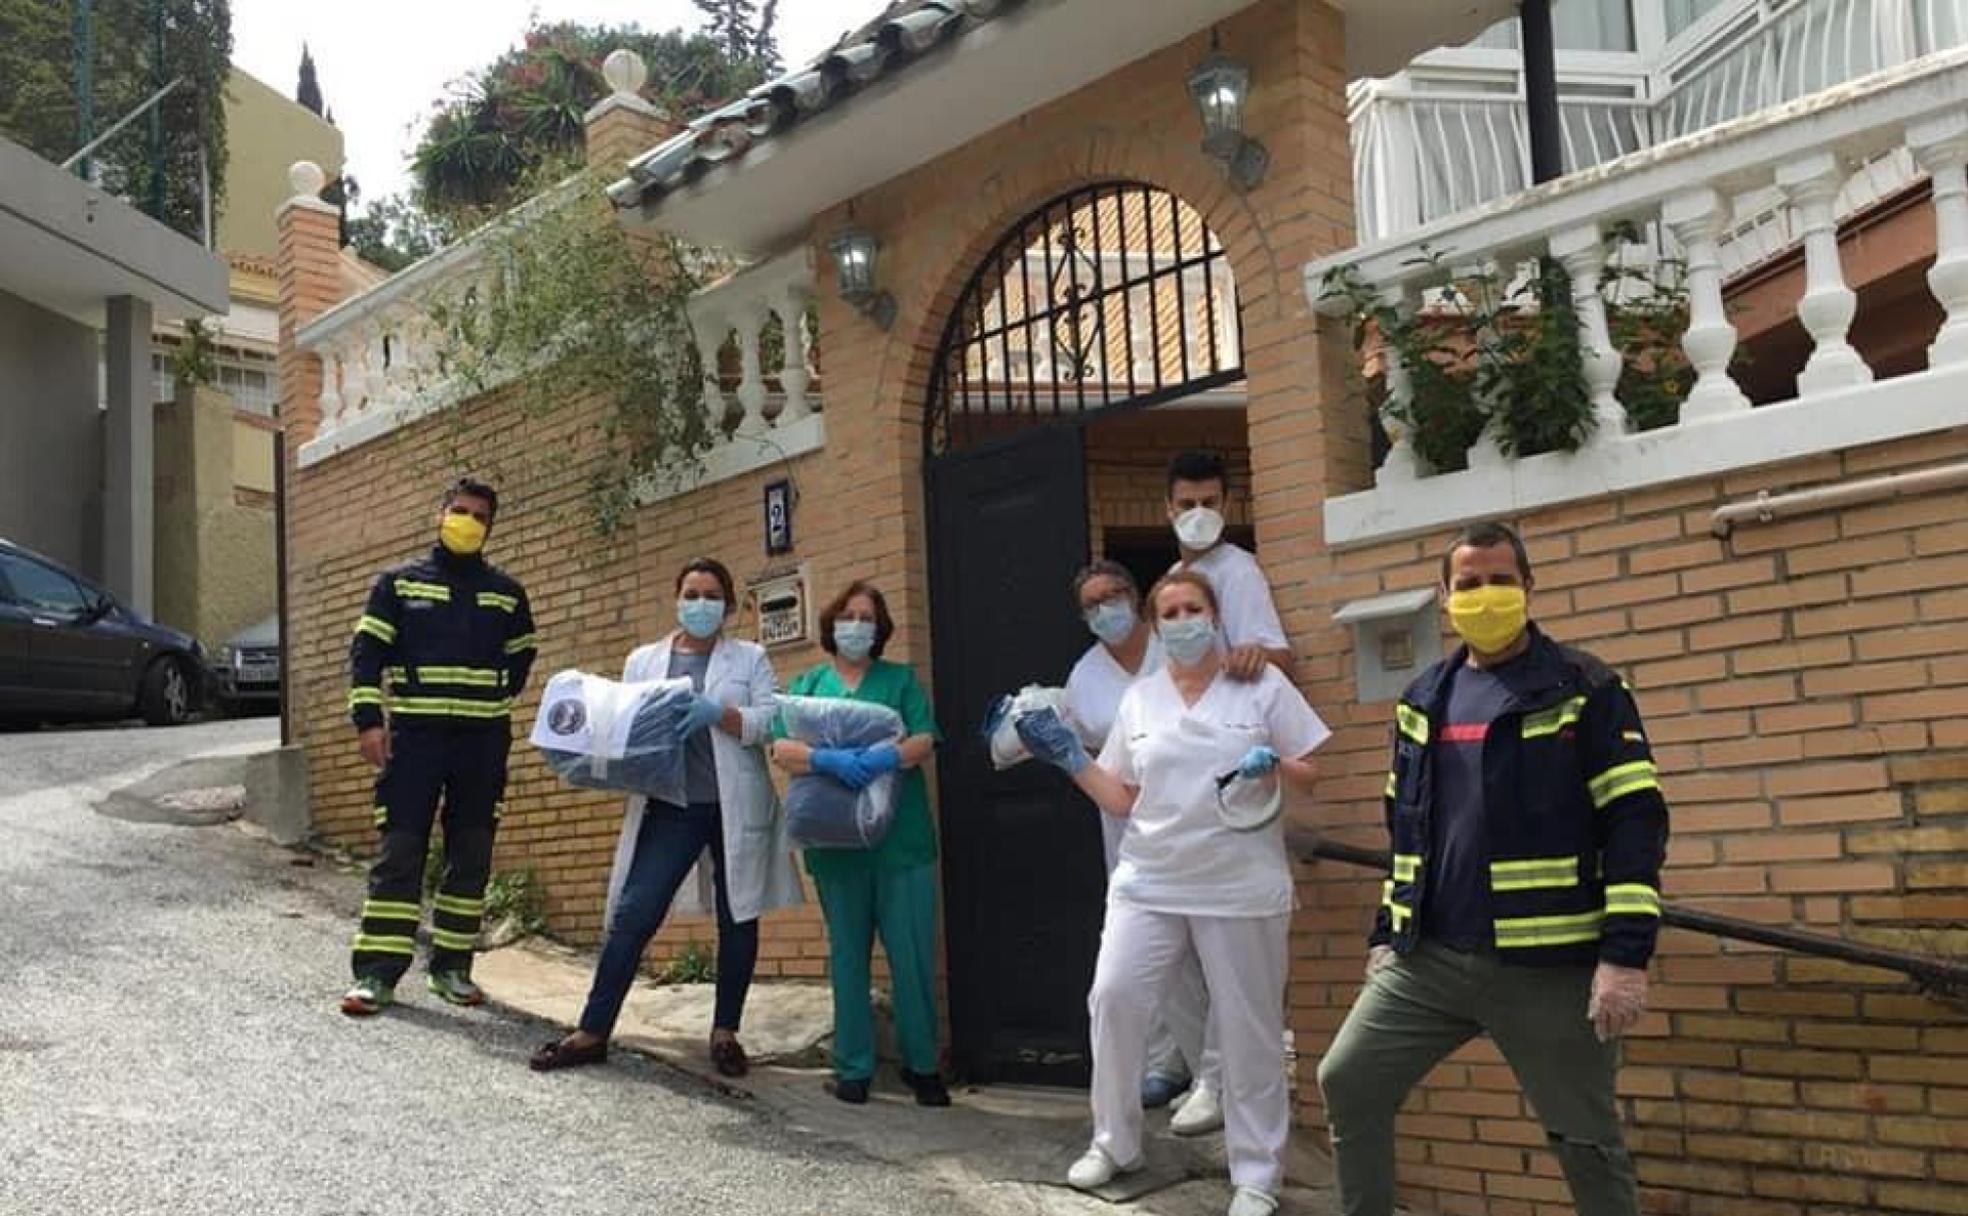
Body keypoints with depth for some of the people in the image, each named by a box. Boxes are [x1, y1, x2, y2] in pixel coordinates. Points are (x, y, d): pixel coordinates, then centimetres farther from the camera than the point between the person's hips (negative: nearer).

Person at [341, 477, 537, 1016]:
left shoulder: (507, 594, 12)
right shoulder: (398, 583, 6)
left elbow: (521, 656, 23)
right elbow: (367, 651, 1)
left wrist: (492, 702, 10)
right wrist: (368, 719, -9)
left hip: (483, 741, 3)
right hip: (413, 735, -3)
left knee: (471, 856, 6)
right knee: (399, 853, -6)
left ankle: (452, 966, 15)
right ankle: (377, 972, -3)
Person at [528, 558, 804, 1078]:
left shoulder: (749, 658, 8)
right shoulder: (643, 661, 14)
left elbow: (773, 721, -5)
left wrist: (717, 713, -18)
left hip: (736, 807, -1)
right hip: (669, 807, 1)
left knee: (738, 919, 5)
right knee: (632, 915, -5)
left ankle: (725, 1033, 18)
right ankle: (592, 1031, 1)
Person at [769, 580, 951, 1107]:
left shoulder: (901, 679, 10)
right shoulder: (807, 683, 11)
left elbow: (925, 740, -3)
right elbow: (781, 749, -3)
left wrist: (886, 758, -24)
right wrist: (827, 759, -22)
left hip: (901, 839, -1)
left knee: (913, 954, 0)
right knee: (847, 954, 8)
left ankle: (923, 1065, 13)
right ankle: (853, 1069, 16)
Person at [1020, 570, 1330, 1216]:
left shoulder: (1262, 684, 1)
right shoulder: (1139, 699, 9)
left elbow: (1310, 775, 3)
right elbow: (1123, 800, 11)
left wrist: (1273, 764, -17)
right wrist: (1068, 757, 1)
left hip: (1242, 889, -3)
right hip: (1148, 883, 3)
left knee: (1248, 1029, 2)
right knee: (1113, 1000, -6)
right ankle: (1114, 1144, 14)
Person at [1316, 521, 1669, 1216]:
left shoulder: (1585, 690, -5)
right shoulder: (1423, 701, 13)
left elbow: (1635, 821, -10)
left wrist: (1626, 956, -17)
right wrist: (1386, 932, 18)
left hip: (1549, 967, -5)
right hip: (1426, 957, 5)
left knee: (1586, 1139, 4)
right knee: (1348, 1085, 3)